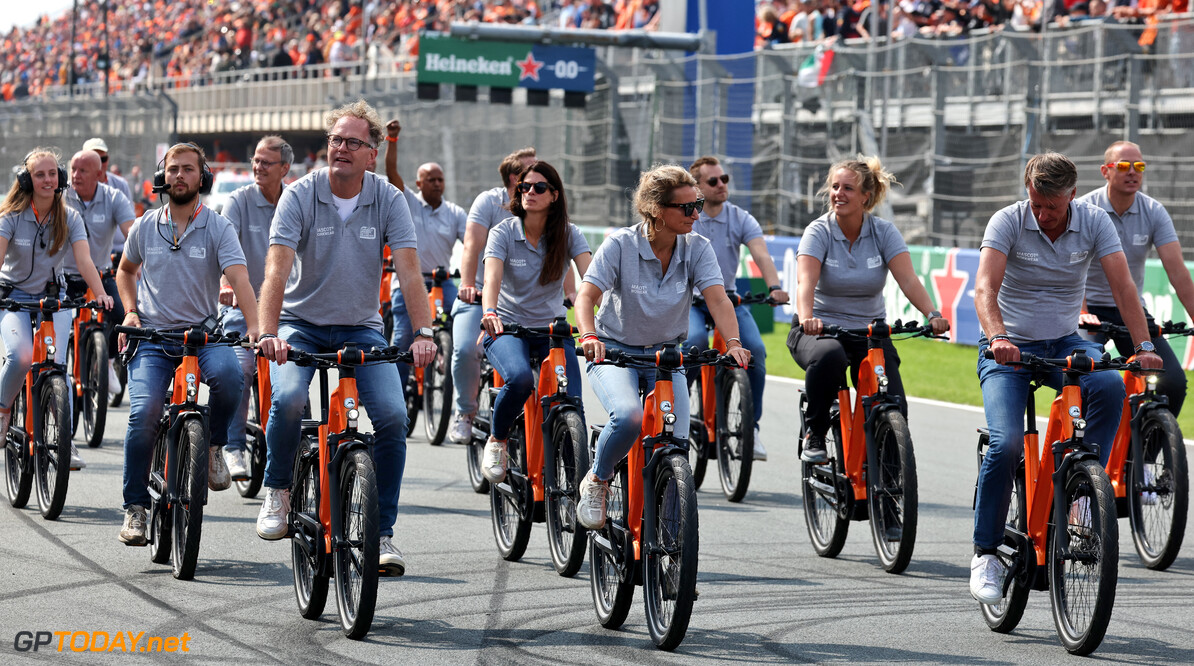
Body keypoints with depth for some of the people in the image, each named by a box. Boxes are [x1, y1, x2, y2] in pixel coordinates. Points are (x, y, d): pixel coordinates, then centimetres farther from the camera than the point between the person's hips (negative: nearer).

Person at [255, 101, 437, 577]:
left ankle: (382, 533, -4)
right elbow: (277, 268, -21)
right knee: (288, 399, -30)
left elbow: (408, 269, -15)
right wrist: (269, 333, -35)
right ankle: (277, 490, -1)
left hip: (361, 328, 1)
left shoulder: (388, 199, -7)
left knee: (393, 415, -18)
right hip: (302, 322, -1)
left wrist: (423, 333, -29)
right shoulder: (300, 195, -11)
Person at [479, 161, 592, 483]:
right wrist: (489, 312, -44)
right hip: (508, 328, -2)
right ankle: (497, 441, -6)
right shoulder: (503, 232, -6)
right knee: (520, 378, -34)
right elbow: (492, 278, -22)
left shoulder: (568, 234, -2)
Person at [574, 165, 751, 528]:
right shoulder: (621, 244, -14)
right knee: (629, 417, -34)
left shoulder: (697, 248, -6)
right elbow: (586, 296, -21)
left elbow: (717, 299, -18)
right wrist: (589, 337, -41)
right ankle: (597, 481, -4)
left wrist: (733, 342, -36)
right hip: (614, 352, -3)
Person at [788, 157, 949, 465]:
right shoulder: (818, 232, -9)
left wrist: (933, 315, -34)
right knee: (829, 357, -38)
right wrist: (806, 318, -47)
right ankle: (814, 435, -16)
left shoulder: (884, 232, -4)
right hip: (821, 329, -2)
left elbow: (908, 280, -16)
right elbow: (806, 282, -26)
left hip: (870, 332, 2)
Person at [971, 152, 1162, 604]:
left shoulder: (1094, 222, -7)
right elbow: (985, 287, -26)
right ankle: (985, 554, -7)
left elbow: (1123, 285, -14)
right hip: (1010, 347, -2)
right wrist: (997, 337, -44)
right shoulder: (1008, 222, -14)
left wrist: (1143, 346, -28)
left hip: (1064, 343, 3)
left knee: (1110, 386, -30)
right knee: (1007, 444, -22)